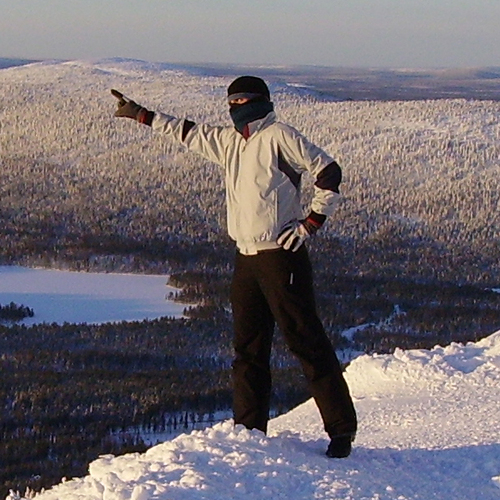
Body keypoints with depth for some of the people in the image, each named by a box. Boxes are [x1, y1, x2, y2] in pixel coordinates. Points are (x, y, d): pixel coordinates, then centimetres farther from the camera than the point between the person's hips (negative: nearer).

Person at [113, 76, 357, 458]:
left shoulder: (279, 136, -7)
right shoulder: (229, 141, 16)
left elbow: (329, 172, -10)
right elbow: (188, 132, 28)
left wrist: (312, 222, -13)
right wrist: (141, 114, 31)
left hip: (281, 256, -8)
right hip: (246, 258, 8)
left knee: (307, 341, -8)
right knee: (249, 348, 9)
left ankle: (342, 429, -4)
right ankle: (249, 432, 15)